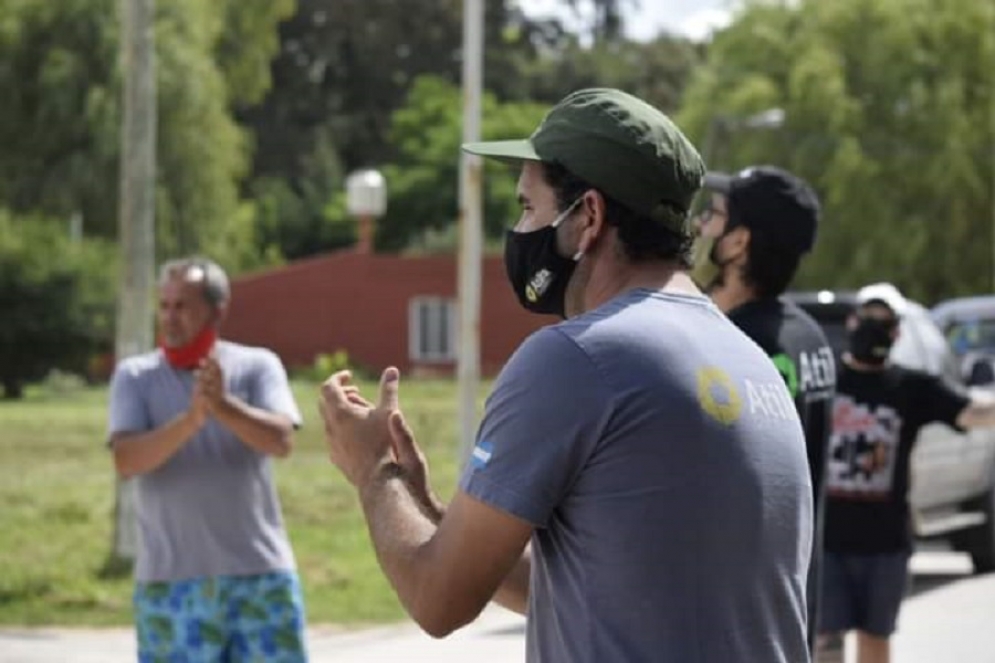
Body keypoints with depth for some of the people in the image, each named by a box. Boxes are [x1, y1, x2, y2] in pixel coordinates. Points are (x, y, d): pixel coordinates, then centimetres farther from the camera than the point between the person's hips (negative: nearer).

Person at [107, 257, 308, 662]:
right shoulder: (135, 376, 3)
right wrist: (191, 419, -27)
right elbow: (125, 461, -12)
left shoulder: (257, 366, 3)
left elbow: (281, 440, -12)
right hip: (171, 581, 0)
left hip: (261, 574, 0)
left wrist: (224, 406, -30)